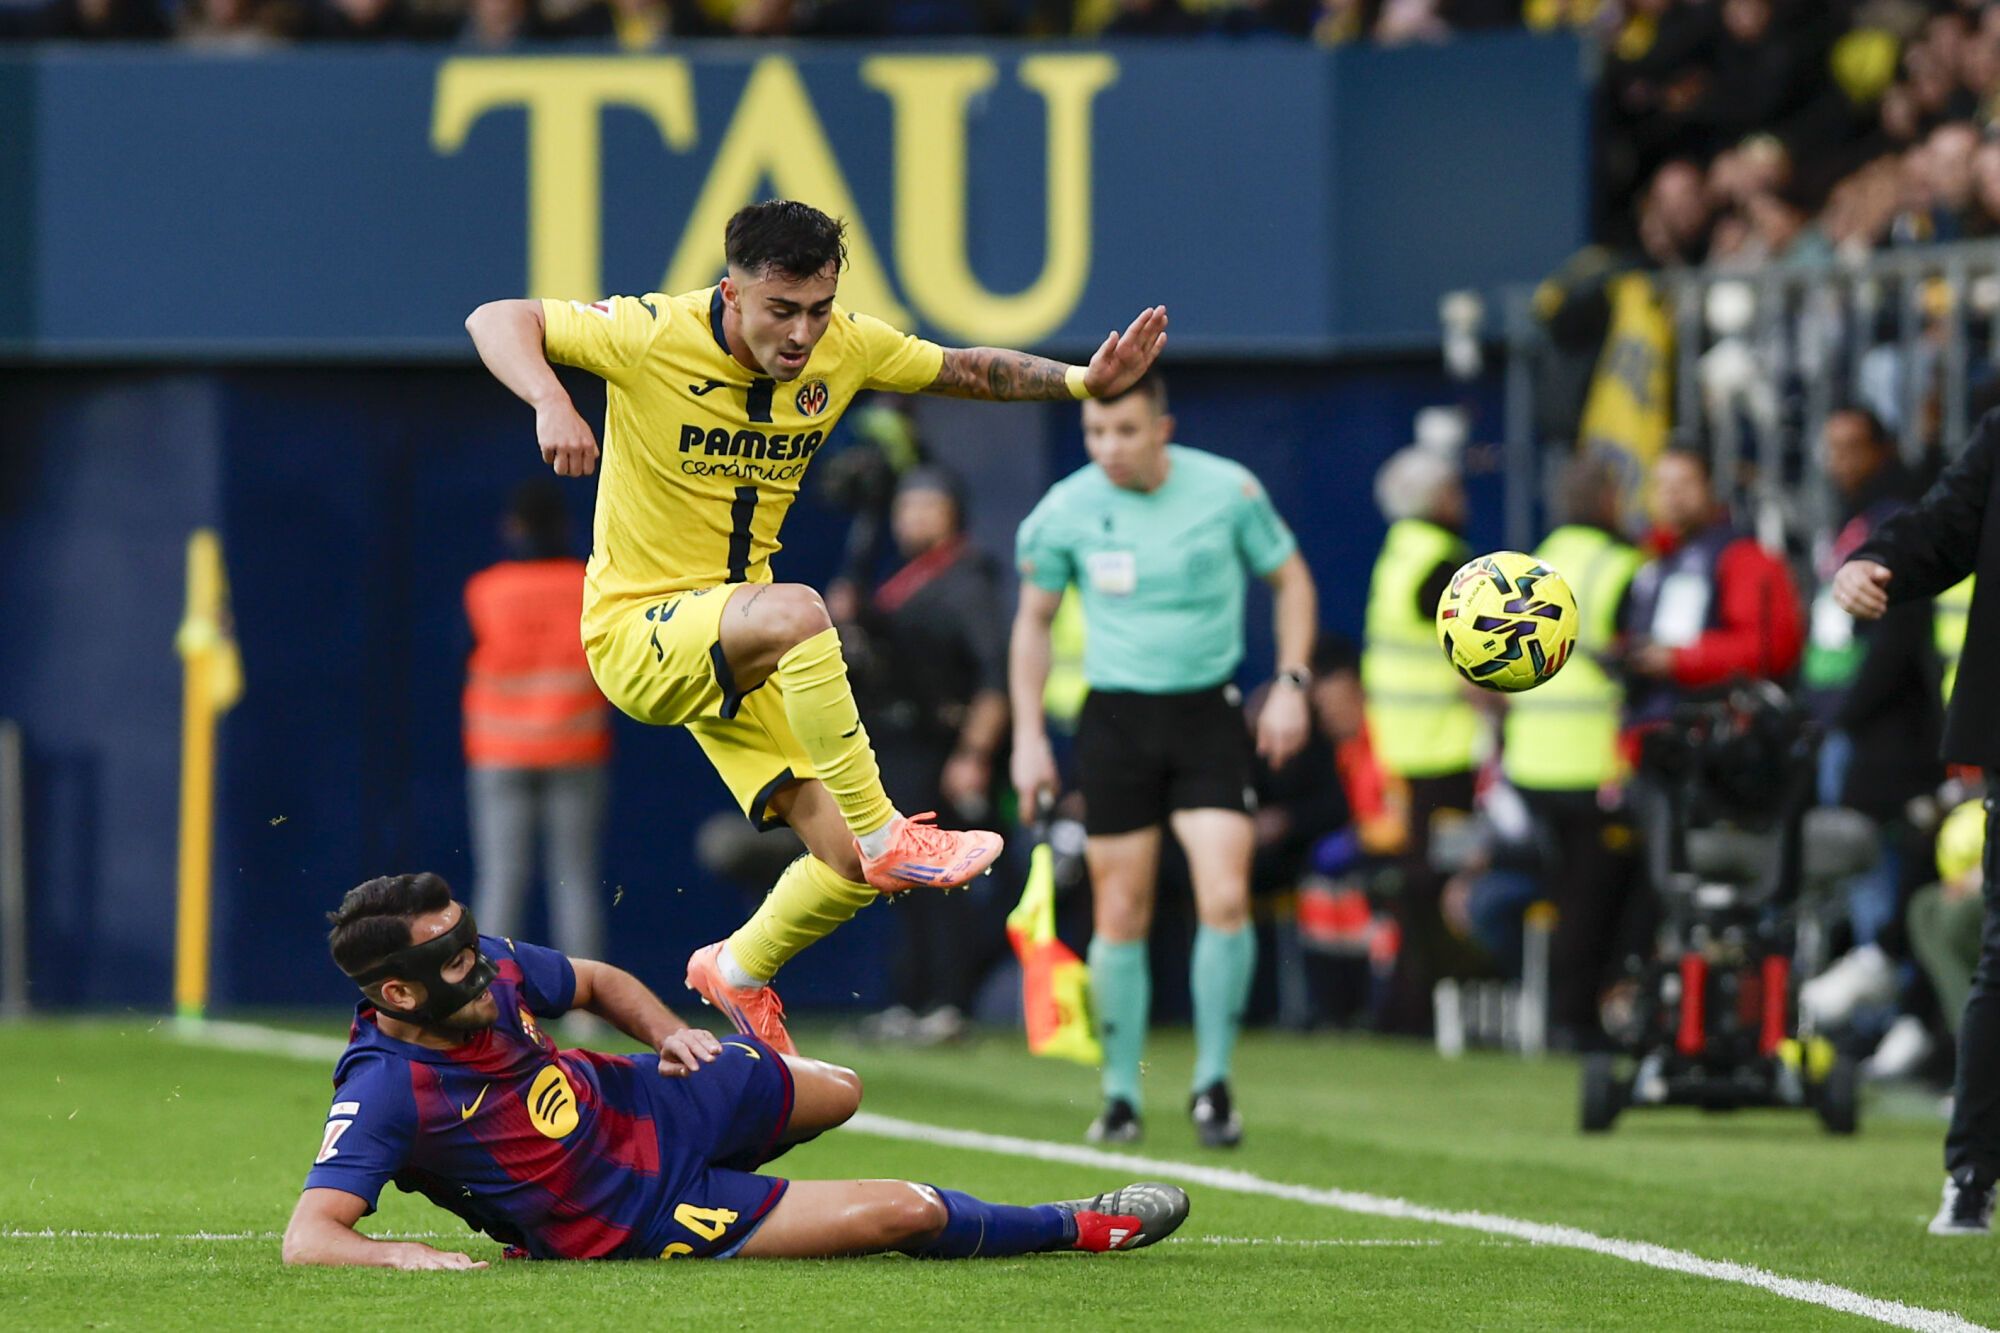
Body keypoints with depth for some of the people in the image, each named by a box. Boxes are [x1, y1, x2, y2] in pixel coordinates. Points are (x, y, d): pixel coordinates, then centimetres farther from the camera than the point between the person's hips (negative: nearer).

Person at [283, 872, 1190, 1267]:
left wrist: (666, 1031, -9)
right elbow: (308, 1237, -36)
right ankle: (1080, 1228, 19)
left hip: (638, 1102, 7)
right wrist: (406, 1256, -53)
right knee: (908, 1214, -11)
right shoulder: (382, 1093, -32)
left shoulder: (490, 970, -12)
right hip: (634, 1219, -7)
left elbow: (597, 982, 9)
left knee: (837, 1093, 32)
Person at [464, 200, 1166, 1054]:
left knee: (851, 869, -3)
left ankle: (739, 970, 30)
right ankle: (885, 834, -27)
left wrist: (1084, 382, -3)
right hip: (635, 629, -6)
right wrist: (550, 403, -35)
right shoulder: (653, 337, -20)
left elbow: (962, 370, 12)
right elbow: (498, 321, -16)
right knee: (797, 612, -39)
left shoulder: (845, 347, -5)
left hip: (731, 647, 6)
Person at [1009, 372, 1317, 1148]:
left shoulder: (1227, 491, -6)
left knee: (1225, 899, -14)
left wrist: (1292, 685, -2)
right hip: (1115, 719, 1)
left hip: (1209, 713, -1)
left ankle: (1212, 1084, -1)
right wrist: (1028, 736, 5)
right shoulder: (1063, 512, -3)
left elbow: (1291, 579, 8)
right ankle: (1121, 1095, 12)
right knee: (1120, 916, 1)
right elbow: (1034, 620, 11)